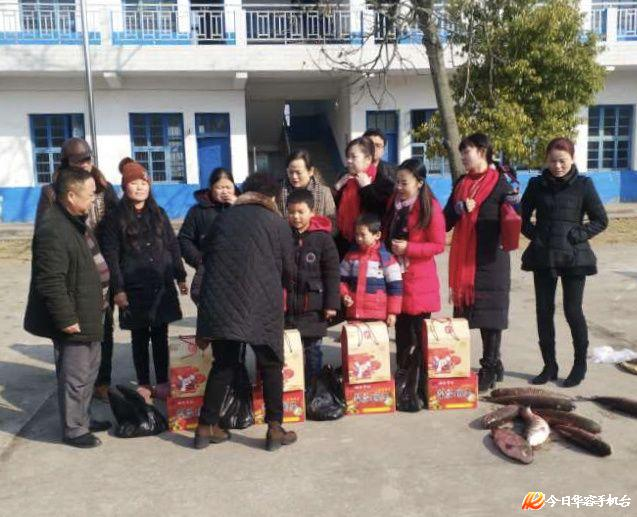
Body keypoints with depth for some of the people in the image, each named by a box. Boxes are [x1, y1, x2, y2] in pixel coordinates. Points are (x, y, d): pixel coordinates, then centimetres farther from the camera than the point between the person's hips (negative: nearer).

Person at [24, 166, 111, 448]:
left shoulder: (77, 221, 9)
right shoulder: (53, 230, -24)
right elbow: (50, 282, -26)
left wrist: (97, 307, 20)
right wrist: (66, 319, -22)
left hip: (88, 315, 10)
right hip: (74, 320, -10)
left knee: (89, 369, 22)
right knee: (75, 376, 3)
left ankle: (82, 418, 37)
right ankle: (73, 430, 20)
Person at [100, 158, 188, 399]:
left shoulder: (159, 213, 9)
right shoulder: (115, 218, -1)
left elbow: (172, 246, 12)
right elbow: (111, 256, -4)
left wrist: (180, 277, 9)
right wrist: (117, 289, -9)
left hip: (162, 286, 3)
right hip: (134, 288, -2)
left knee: (160, 336, 8)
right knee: (140, 338, 7)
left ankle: (162, 383, 18)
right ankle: (143, 384, 18)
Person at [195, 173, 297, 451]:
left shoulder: (223, 218, 15)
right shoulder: (278, 223, 6)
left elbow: (207, 257, 19)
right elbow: (288, 268, 11)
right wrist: (289, 288, 33)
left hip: (220, 302, 4)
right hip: (260, 304, -3)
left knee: (223, 364, 17)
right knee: (270, 365, 11)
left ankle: (206, 427, 19)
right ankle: (275, 429, 9)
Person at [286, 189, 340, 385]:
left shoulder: (323, 237, -4)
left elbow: (332, 274, -3)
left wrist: (332, 304, -6)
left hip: (313, 306, -2)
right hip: (287, 305, 2)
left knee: (312, 350, 9)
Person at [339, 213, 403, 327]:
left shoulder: (386, 258, -5)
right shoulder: (351, 255, 7)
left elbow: (395, 287, -3)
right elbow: (343, 279, 17)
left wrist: (392, 312, -4)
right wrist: (344, 295, -2)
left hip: (378, 315, -4)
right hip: (354, 313, 4)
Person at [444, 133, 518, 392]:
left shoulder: (500, 183, -3)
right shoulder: (461, 183, 15)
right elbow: (447, 219, 11)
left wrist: (511, 203, -25)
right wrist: (459, 208, -8)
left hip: (490, 259, -6)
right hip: (463, 258, 6)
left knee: (490, 313, -1)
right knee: (466, 311, 9)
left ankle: (489, 369, 9)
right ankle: (493, 363, 23)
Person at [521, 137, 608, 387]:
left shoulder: (583, 185, -2)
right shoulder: (537, 184, 4)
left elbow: (601, 220, 1)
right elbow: (522, 217, 13)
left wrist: (578, 235, -10)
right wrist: (535, 234, -2)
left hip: (574, 257, -3)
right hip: (543, 257, 3)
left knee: (573, 311, 1)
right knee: (544, 311, 6)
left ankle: (580, 365, 20)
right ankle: (549, 366, 19)